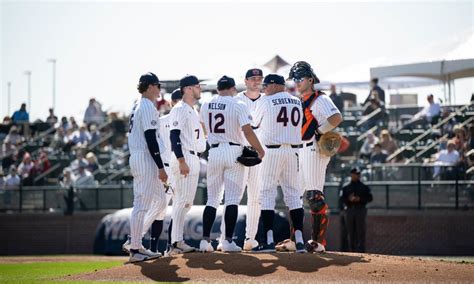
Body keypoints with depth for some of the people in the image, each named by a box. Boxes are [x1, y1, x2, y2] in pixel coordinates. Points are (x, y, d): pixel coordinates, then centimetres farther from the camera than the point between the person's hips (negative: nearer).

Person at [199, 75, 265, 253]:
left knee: (212, 198, 10)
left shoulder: (206, 106, 7)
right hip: (234, 152, -4)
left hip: (214, 152, 4)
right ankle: (228, 241, -7)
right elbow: (247, 131, -14)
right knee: (232, 199, -2)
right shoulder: (238, 106, -8)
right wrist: (260, 150, -3)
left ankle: (205, 240, 2)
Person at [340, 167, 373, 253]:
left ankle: (361, 250, -10)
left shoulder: (364, 187, 12)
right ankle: (352, 250, 5)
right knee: (351, 232, 2)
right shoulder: (345, 188, 16)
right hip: (349, 210, 2)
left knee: (361, 231, -8)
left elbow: (369, 198, 3)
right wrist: (349, 199, -14)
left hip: (360, 210, -2)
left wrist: (360, 199, -13)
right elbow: (342, 199, 6)